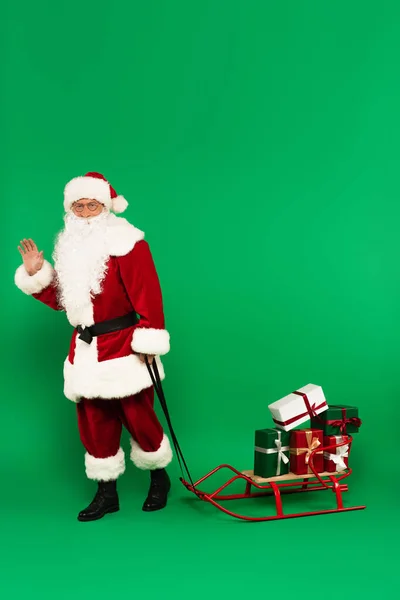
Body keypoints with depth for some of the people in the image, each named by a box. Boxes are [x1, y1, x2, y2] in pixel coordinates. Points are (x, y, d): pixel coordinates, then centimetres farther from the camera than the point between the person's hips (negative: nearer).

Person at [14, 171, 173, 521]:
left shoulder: (125, 242, -10)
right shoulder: (72, 246, 12)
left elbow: (148, 295, -16)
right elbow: (60, 299, 17)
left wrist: (149, 341, -20)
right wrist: (36, 273, 3)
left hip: (123, 347, -7)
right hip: (86, 350, 7)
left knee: (138, 418, 1)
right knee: (94, 423, 9)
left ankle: (159, 479, 26)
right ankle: (107, 493, 23)